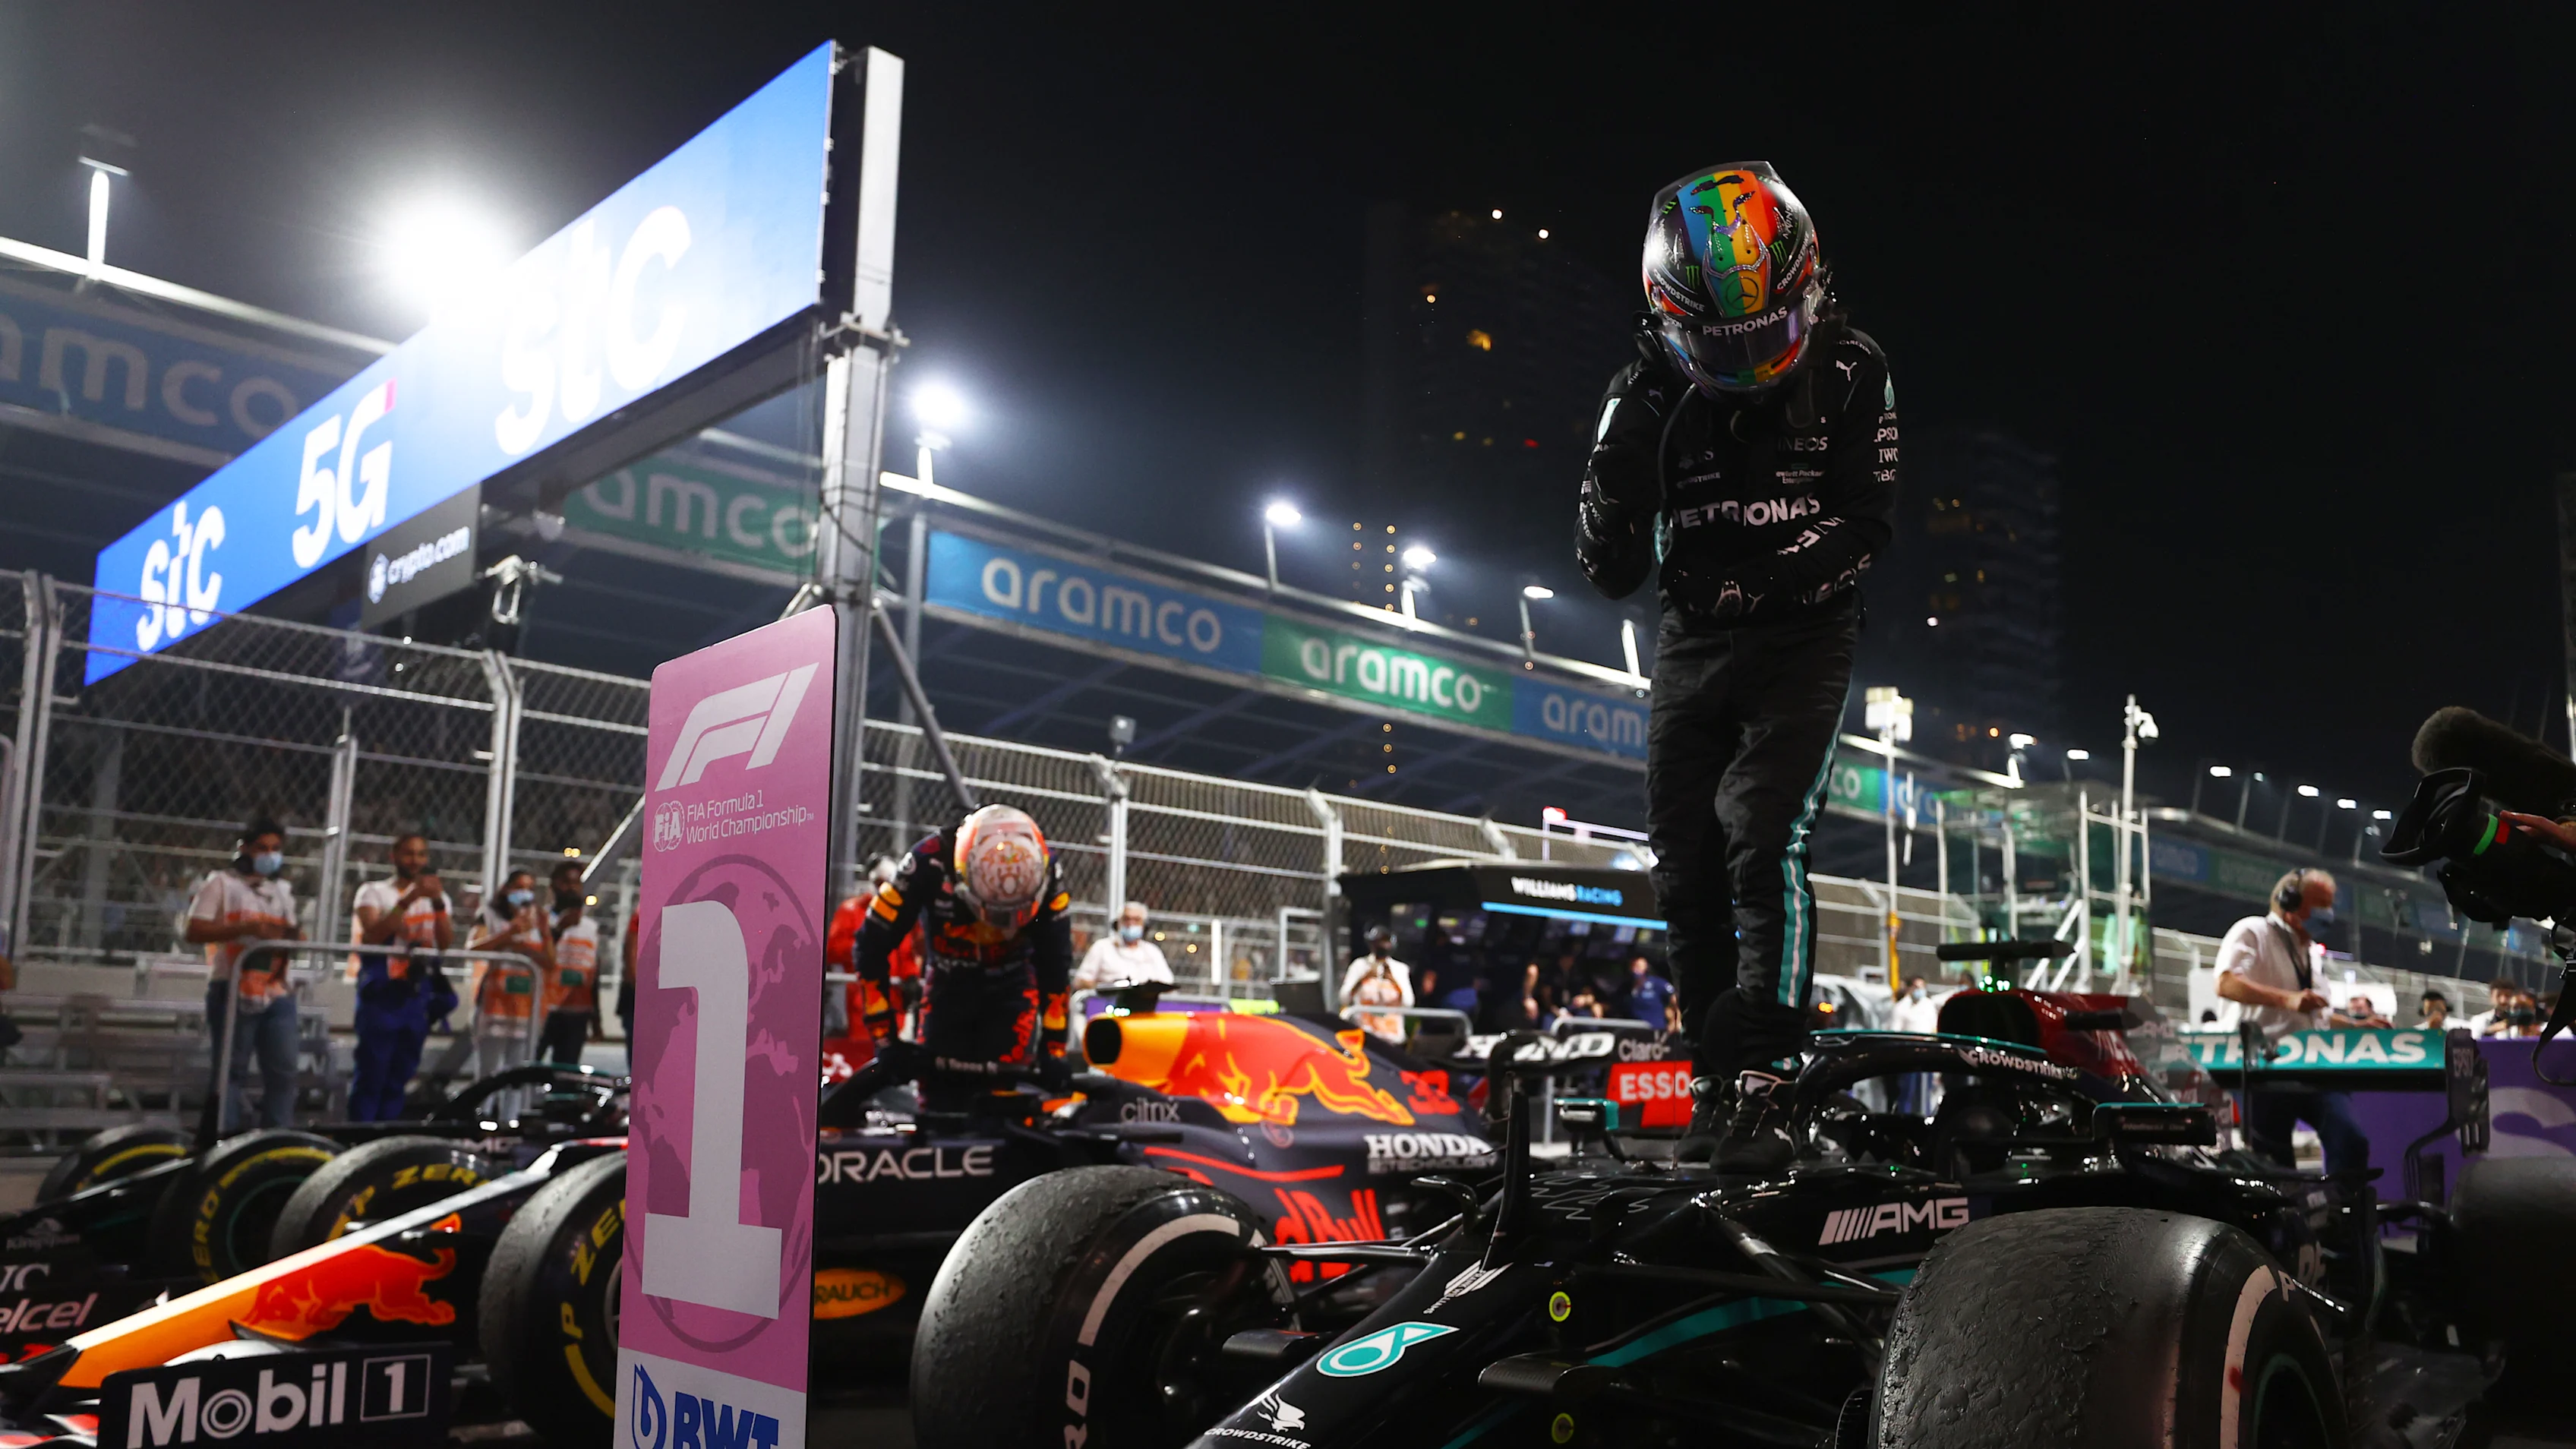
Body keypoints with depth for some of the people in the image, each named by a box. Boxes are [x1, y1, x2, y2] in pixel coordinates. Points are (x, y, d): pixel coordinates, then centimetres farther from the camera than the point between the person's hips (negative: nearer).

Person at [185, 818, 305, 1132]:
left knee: (283, 1071, 0)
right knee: (231, 1070, -2)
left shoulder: (282, 891, 20)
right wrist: (245, 928, -19)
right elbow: (195, 932, -8)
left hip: (277, 994, 5)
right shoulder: (222, 883, 3)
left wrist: (293, 936, -2)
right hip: (233, 993, -5)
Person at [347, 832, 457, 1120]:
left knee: (399, 1076, 6)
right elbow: (371, 936, -14)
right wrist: (408, 900, -22)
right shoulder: (375, 891, 4)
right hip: (382, 993, -4)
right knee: (371, 1074, -7)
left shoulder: (435, 896, 14)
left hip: (418, 996, 4)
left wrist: (439, 903, -15)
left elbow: (446, 943, -1)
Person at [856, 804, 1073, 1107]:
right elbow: (873, 946, -19)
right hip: (947, 985, 0)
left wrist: (1053, 1048, -11)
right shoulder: (928, 863, -29)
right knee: (940, 1097, -6)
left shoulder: (1047, 876, -24)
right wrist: (883, 1037, -16)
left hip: (1011, 986, 0)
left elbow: (1055, 967, -12)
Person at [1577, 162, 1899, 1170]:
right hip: (1691, 643, 3)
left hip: (1802, 640, -2)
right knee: (1686, 865, 2)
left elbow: (1868, 520, -3)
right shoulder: (1652, 392, -1)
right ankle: (1715, 1076, 13)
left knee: (1764, 841, -19)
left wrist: (1772, 585, -19)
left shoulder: (1850, 372, -2)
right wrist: (1623, 447, -22)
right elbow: (1610, 568, -5)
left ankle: (1762, 1083, -16)